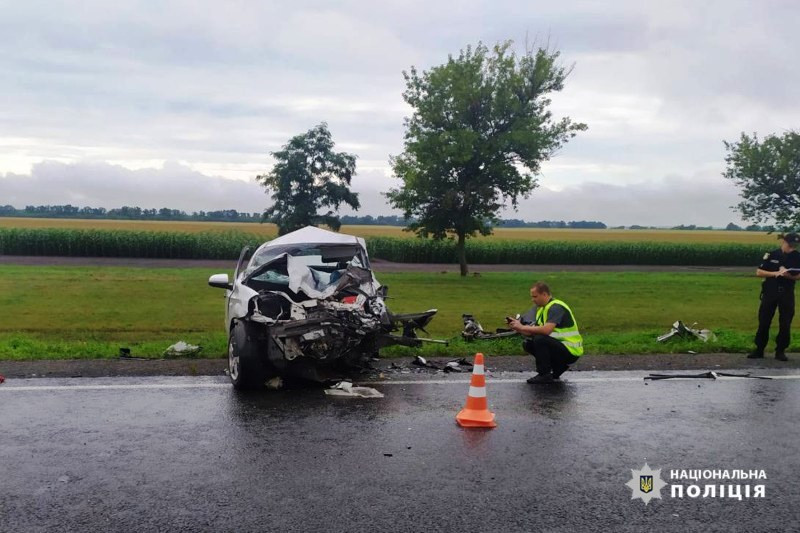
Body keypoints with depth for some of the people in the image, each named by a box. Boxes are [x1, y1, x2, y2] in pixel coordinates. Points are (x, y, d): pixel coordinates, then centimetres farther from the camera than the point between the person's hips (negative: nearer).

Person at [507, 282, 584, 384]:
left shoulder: (556, 307, -19)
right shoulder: (542, 308, 11)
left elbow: (546, 330, -34)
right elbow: (533, 332, 8)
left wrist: (522, 327, -25)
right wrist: (518, 327, -8)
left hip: (571, 351, -9)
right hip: (559, 345, 9)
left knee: (540, 339, -28)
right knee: (528, 344, 2)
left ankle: (544, 375, -13)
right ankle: (558, 367, 11)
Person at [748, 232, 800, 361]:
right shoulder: (771, 255, -3)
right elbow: (758, 272, -3)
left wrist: (788, 275, -20)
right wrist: (775, 273, -16)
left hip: (787, 294, 1)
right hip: (770, 292, -1)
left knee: (785, 324, 2)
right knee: (764, 322, 3)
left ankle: (780, 351, 13)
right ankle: (759, 350, 12)